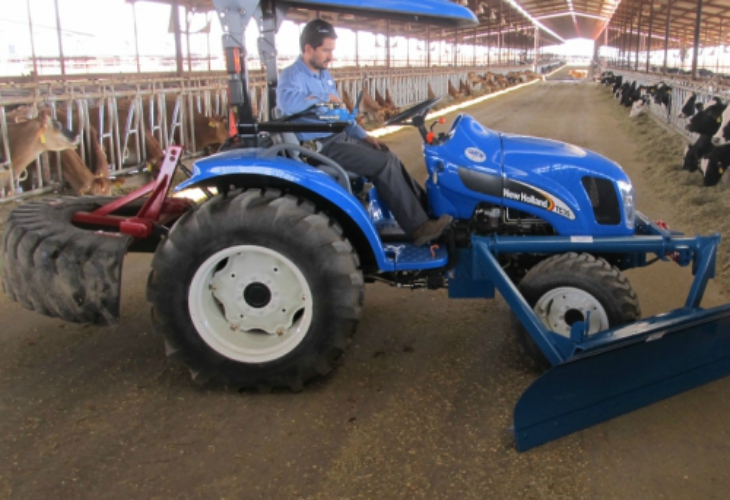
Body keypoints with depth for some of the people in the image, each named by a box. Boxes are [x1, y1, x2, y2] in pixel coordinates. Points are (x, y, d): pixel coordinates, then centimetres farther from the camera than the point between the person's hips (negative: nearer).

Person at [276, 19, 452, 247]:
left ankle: (427, 208, 8)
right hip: (321, 147, -9)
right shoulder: (292, 76, -15)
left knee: (388, 156, 4)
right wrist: (325, 98, -23)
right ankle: (418, 226, -15)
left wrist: (364, 135, 11)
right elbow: (287, 101, -39)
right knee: (384, 164, -18)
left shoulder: (324, 75, 13)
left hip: (341, 137, 9)